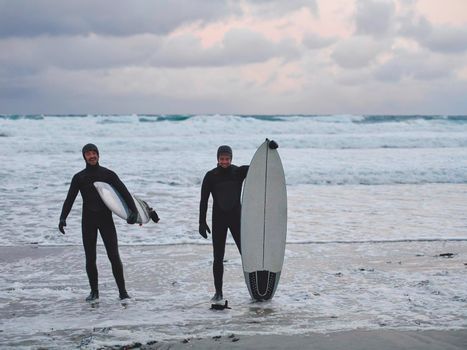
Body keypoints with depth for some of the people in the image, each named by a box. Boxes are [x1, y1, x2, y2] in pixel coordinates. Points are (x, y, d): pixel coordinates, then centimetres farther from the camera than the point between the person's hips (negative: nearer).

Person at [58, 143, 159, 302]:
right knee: (90, 258, 2)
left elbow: (124, 192, -1)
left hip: (106, 219, -1)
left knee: (114, 256, -7)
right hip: (88, 221, 1)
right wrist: (63, 218, -13)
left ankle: (122, 291, -1)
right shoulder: (79, 177, 7)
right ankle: (94, 291, 13)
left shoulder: (108, 174, 4)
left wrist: (134, 211, -15)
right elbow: (69, 199, 3)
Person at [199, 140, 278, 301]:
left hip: (237, 218, 0)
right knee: (218, 258, 2)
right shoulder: (211, 176, -4)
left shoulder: (239, 172, -2)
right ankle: (218, 292, 11)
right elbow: (204, 200, -2)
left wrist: (269, 150, -21)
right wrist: (202, 222, -6)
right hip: (219, 220, 0)